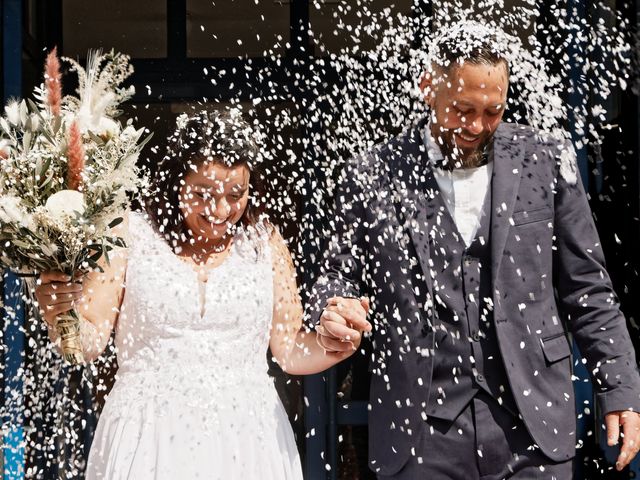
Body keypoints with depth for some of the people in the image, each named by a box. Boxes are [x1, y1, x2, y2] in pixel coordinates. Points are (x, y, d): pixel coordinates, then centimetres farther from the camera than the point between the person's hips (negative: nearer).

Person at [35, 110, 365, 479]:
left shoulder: (265, 243, 4)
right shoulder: (130, 237, -2)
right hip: (149, 440, -1)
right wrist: (60, 313, -23)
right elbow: (89, 342, -3)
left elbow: (292, 351, 6)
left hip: (247, 439, 2)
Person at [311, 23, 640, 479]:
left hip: (532, 426, 1)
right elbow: (341, 274, 12)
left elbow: (587, 288, 7)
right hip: (420, 430, 0)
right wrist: (333, 312, -10)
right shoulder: (374, 177, 2)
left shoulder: (547, 161, 4)